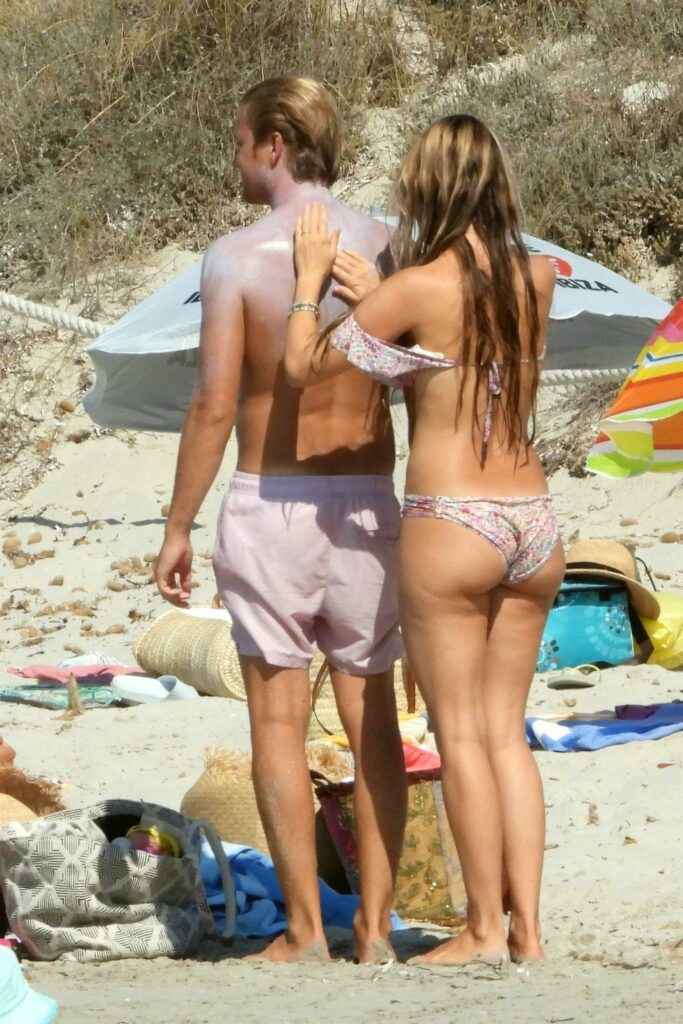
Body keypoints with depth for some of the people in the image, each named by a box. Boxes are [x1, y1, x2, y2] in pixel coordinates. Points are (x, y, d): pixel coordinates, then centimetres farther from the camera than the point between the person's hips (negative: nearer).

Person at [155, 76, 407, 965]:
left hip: (268, 505, -3)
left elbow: (214, 404, -13)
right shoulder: (386, 245, -1)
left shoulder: (236, 257, -11)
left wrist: (178, 528, -6)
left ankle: (306, 931, 4)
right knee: (371, 718, 9)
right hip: (368, 503, 3)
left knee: (279, 721, 4)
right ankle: (375, 925, 9)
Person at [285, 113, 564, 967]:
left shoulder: (416, 291, -12)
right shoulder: (537, 280, 3)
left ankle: (485, 929, 5)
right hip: (532, 524, 5)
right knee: (506, 732, 11)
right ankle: (527, 928, 8)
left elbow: (305, 366, -3)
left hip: (451, 525, -5)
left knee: (461, 734, 3)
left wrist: (310, 277, 11)